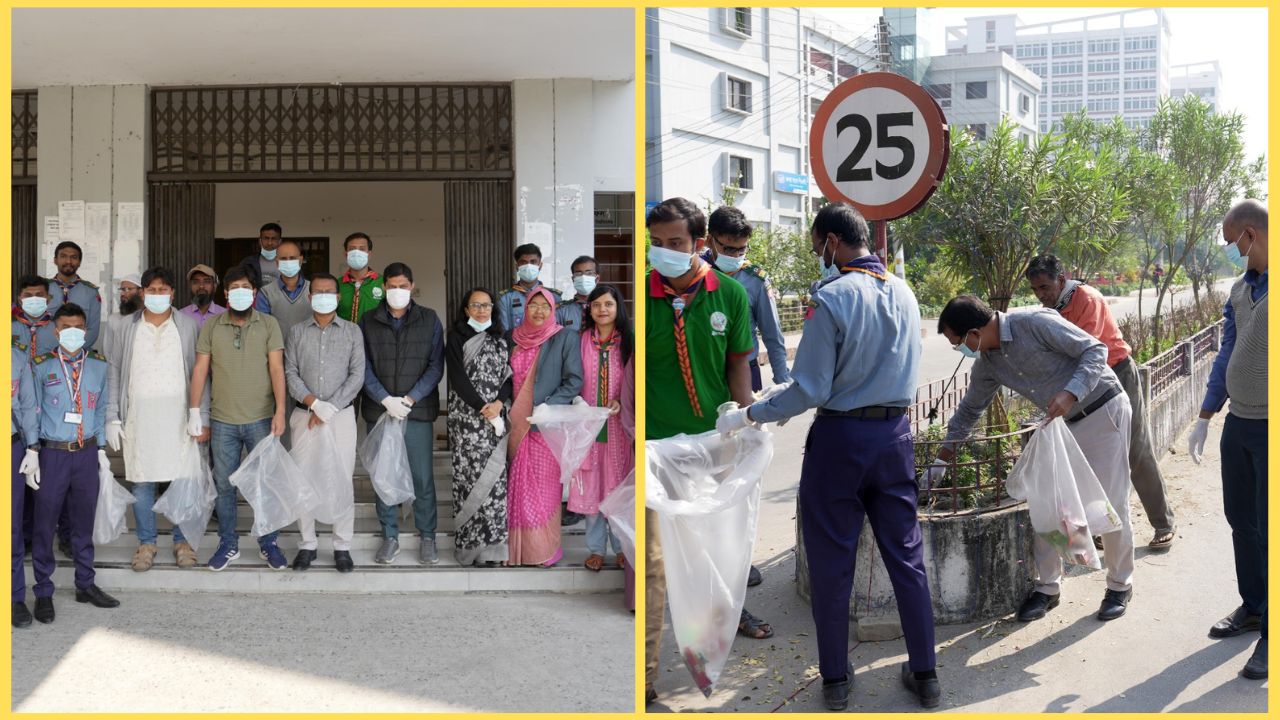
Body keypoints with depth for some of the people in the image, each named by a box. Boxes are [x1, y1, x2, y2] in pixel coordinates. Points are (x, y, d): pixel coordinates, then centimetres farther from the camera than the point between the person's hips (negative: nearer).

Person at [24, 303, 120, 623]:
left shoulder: (98, 365, 7)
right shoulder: (42, 366, -2)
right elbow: (33, 411, 1)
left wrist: (101, 449, 11)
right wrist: (31, 453, -3)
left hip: (86, 452, 3)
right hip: (53, 452, -3)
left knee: (84, 521, 12)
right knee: (44, 523, 1)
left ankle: (85, 584, 24)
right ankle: (43, 592, 12)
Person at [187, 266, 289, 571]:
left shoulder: (268, 325, -1)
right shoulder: (211, 327, 4)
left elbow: (276, 368, -6)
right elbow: (200, 369, 4)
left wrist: (280, 412, -13)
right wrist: (194, 411, -1)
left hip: (261, 419, -1)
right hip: (222, 421, 2)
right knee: (224, 485, 9)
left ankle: (268, 543, 18)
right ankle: (228, 544, 21)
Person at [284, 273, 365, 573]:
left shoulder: (352, 332, 5)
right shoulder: (297, 332, 8)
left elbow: (357, 375, -2)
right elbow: (290, 373, 2)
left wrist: (329, 408, -10)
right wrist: (314, 403, -13)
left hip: (341, 414, -1)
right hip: (304, 414, 1)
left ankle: (342, 546, 6)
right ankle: (307, 544, 12)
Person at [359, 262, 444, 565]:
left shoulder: (429, 320, 4)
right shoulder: (368, 321, 6)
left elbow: (436, 365, 0)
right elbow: (364, 367, 1)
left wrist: (410, 399, -11)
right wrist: (386, 400, -11)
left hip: (418, 411, -1)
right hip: (379, 411, 1)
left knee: (423, 478, 0)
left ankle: (427, 537, 11)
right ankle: (390, 537, 16)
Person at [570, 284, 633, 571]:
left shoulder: (628, 342, 1)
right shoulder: (582, 341, 6)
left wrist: (620, 402, -14)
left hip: (618, 425, -1)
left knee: (619, 484, 4)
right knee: (591, 485, 3)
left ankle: (622, 546, 16)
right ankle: (596, 548, 12)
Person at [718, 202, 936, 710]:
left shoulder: (832, 298, -15)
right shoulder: (904, 293, 5)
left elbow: (810, 389, -16)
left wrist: (748, 416, -6)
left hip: (840, 439, -5)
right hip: (896, 434, 6)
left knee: (831, 562, 7)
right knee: (906, 556, 12)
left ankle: (835, 679, 16)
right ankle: (925, 674, 18)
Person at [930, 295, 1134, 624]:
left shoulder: (1036, 323, -23)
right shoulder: (987, 363, 0)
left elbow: (1095, 349, -19)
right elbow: (969, 409, 13)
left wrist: (1070, 393, -32)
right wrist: (942, 459, 16)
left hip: (1104, 410, -7)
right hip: (1063, 423, 7)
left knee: (1111, 504, -2)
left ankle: (1120, 585, 16)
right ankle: (1047, 587, 14)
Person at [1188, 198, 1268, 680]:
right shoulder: (1240, 290, 10)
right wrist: (1205, 418, 17)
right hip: (1239, 423, 7)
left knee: (1270, 530, 0)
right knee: (1241, 520, 15)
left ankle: (1271, 633, 11)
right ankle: (1253, 608, 31)